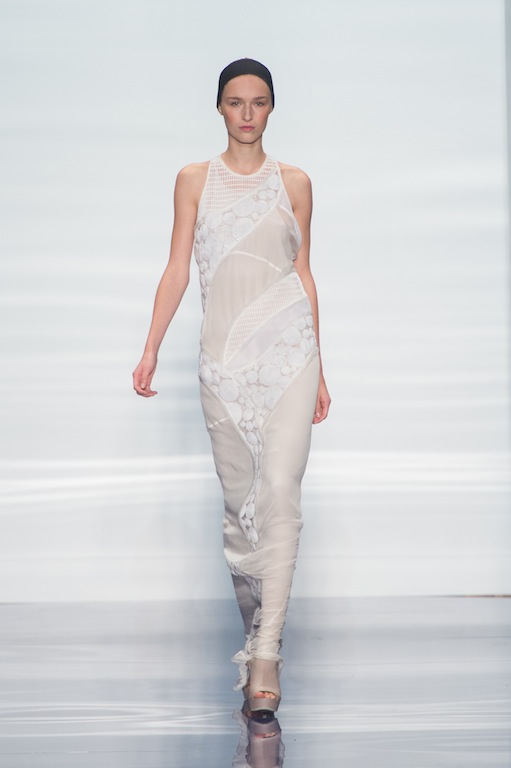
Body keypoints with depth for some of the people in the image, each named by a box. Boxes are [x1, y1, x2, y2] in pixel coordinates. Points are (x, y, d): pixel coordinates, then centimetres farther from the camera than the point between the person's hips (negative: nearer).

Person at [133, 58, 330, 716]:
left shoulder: (294, 184, 10)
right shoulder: (195, 181, 10)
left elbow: (304, 273, 13)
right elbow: (177, 269, 6)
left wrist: (319, 370, 11)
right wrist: (150, 351, -3)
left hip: (288, 348, -1)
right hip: (224, 355, 1)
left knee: (279, 490, -14)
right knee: (237, 497, 5)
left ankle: (265, 655, -18)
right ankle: (254, 624, 21)